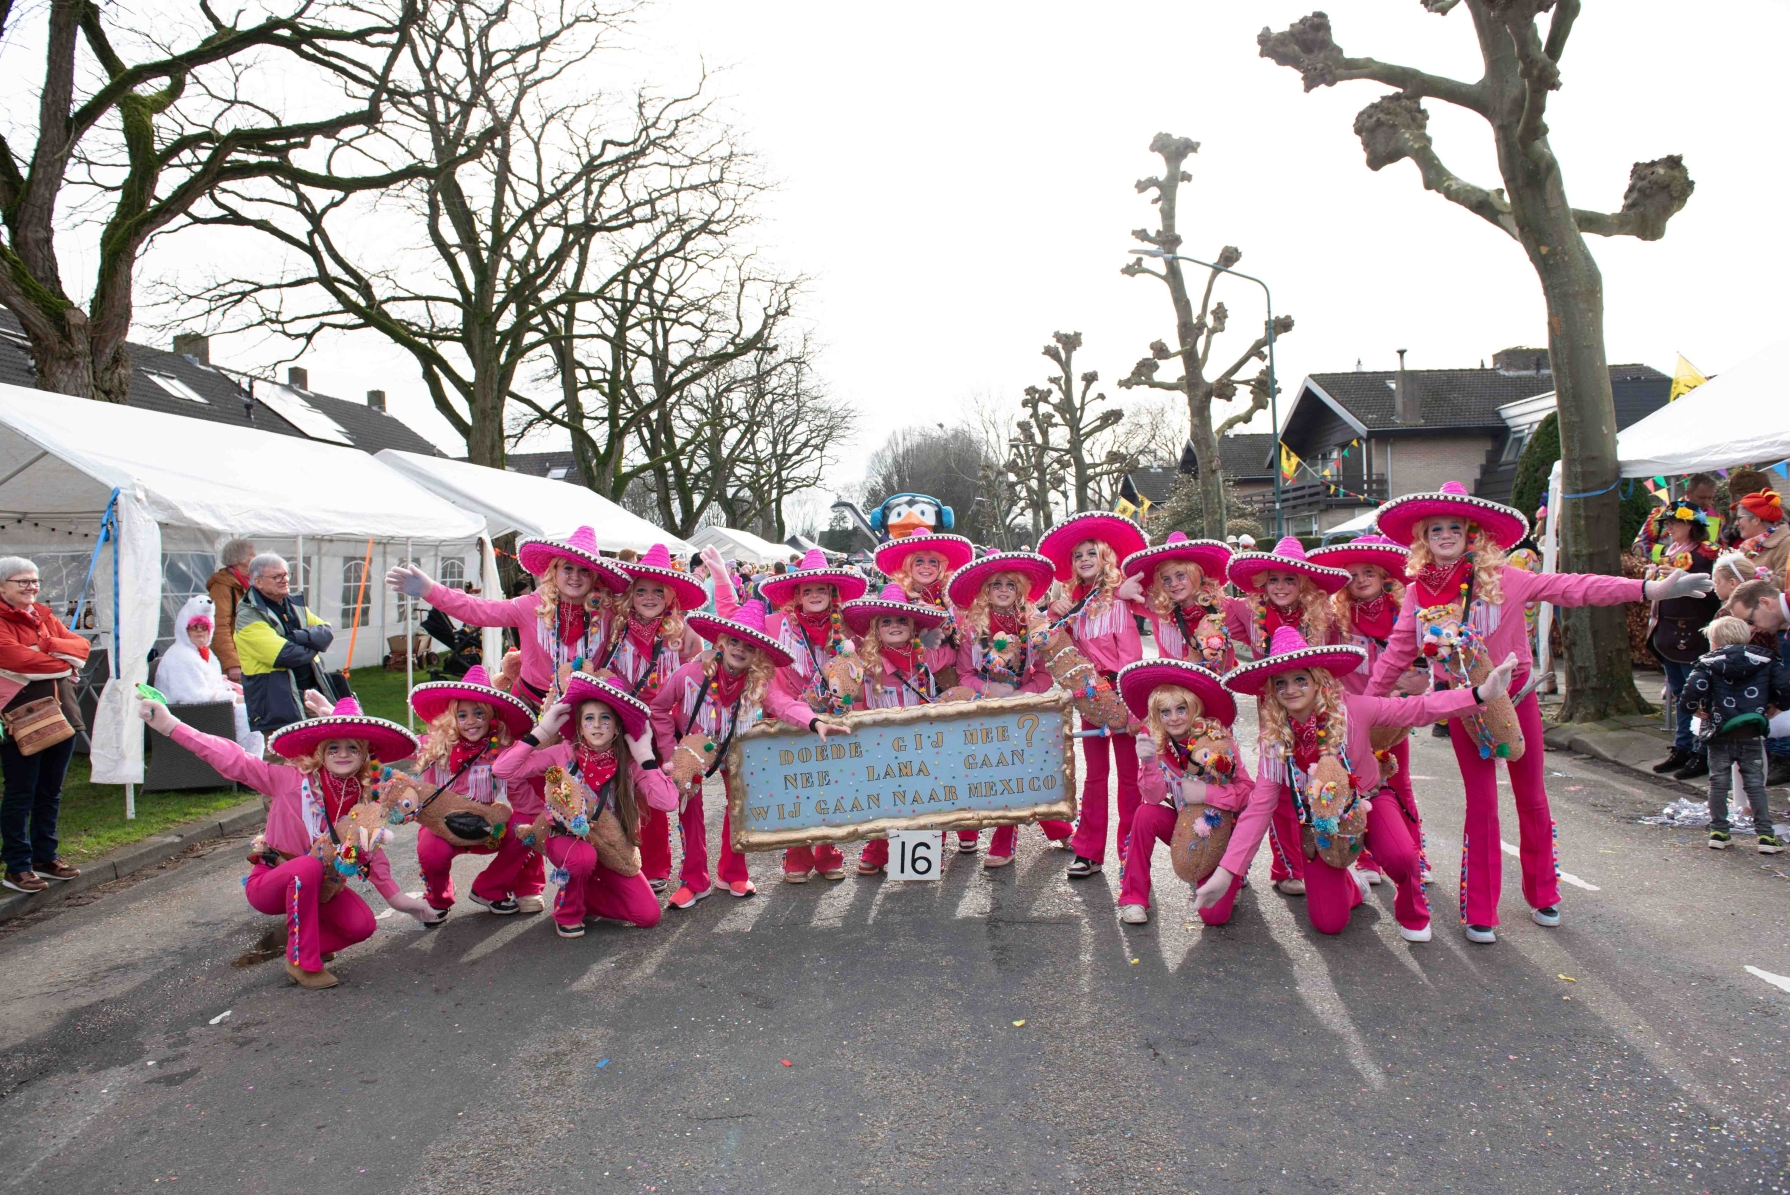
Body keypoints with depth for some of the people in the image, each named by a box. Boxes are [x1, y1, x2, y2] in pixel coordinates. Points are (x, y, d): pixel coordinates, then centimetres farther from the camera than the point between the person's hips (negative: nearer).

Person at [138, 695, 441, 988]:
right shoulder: (292, 780, -17)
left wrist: (396, 897, 0)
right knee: (308, 866, -37)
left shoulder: (362, 798, -4)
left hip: (318, 884, 4)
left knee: (362, 924, -20)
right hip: (268, 883, -4)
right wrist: (171, 726, -33)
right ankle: (302, 962, -20)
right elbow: (234, 761, -24)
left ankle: (311, 943, 12)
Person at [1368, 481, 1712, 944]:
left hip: (1514, 695, 0)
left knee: (1531, 799, 12)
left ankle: (1542, 895, 32)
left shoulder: (1499, 577, -10)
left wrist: (1650, 589, -25)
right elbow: (1396, 654, 2)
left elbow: (1569, 588, -17)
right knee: (1480, 805, 2)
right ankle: (1480, 914, 12)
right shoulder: (1419, 593, -3)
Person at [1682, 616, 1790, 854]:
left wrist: (1695, 709, 0)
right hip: (1752, 736, 2)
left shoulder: (1708, 663, -3)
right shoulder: (1766, 661, 4)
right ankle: (1765, 835, 6)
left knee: (1718, 783, 9)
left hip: (1720, 736, -1)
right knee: (1755, 785, 10)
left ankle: (1718, 832, 11)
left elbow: (1692, 689, -18)